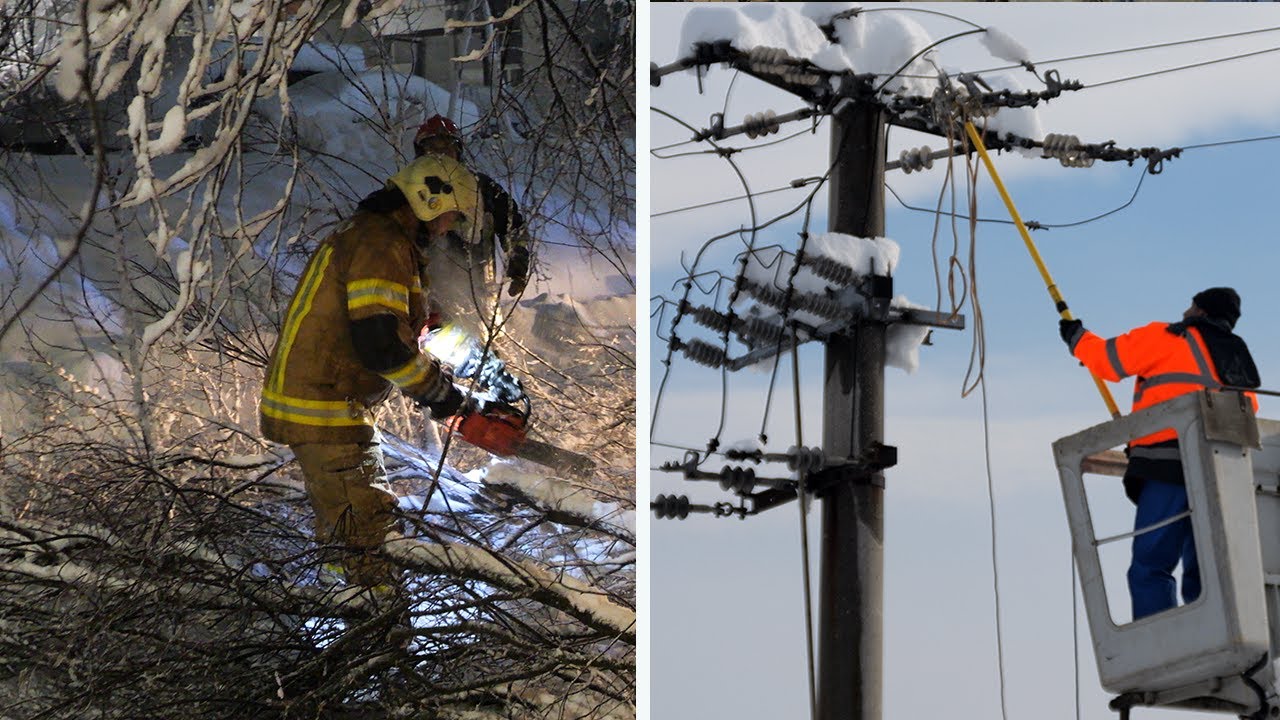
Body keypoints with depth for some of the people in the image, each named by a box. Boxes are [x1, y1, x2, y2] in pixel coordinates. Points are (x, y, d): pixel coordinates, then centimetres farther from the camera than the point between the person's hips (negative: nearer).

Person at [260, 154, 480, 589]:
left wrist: (430, 378, 16)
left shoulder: (365, 234, 18)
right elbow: (381, 342, -26)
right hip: (324, 412, -11)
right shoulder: (381, 245, -18)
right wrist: (436, 390, -12)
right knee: (366, 525, -11)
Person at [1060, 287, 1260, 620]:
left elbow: (1109, 359, 8)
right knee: (1203, 576, 5)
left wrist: (1077, 338, 29)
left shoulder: (1168, 339, 7)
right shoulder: (1240, 361, 27)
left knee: (1150, 569, -10)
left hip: (1170, 467, -6)